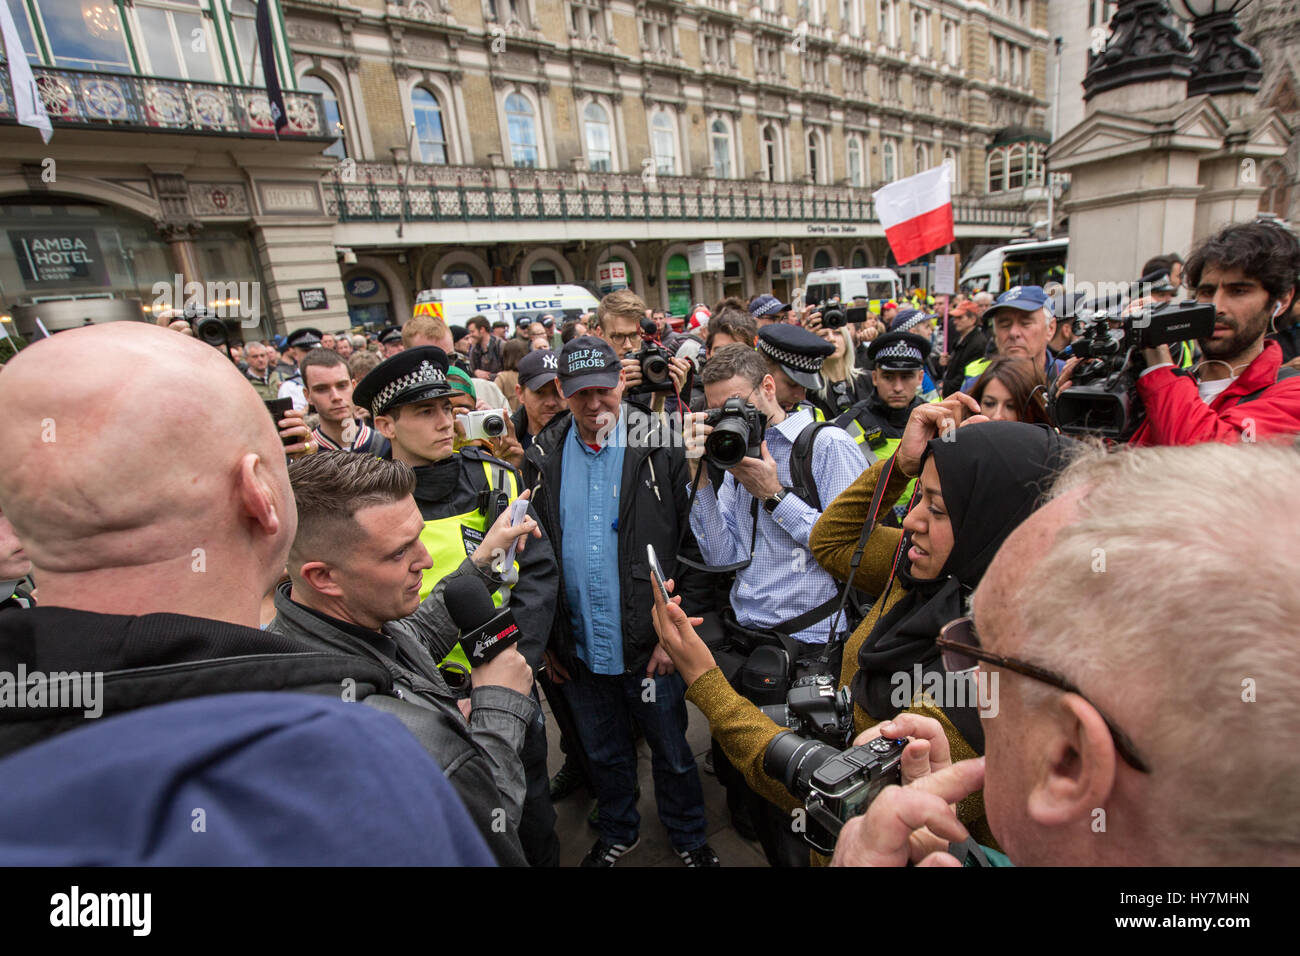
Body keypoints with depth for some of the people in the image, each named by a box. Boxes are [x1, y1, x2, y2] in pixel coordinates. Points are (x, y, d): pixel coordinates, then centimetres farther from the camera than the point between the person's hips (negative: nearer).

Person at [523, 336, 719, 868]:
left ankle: (689, 838, 44)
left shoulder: (659, 449, -10)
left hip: (648, 644, -3)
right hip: (578, 647, 3)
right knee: (603, 753, 23)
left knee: (672, 750, 17)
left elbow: (693, 545, -8)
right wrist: (546, 639, 5)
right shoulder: (543, 458, 0)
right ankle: (617, 833, 49)